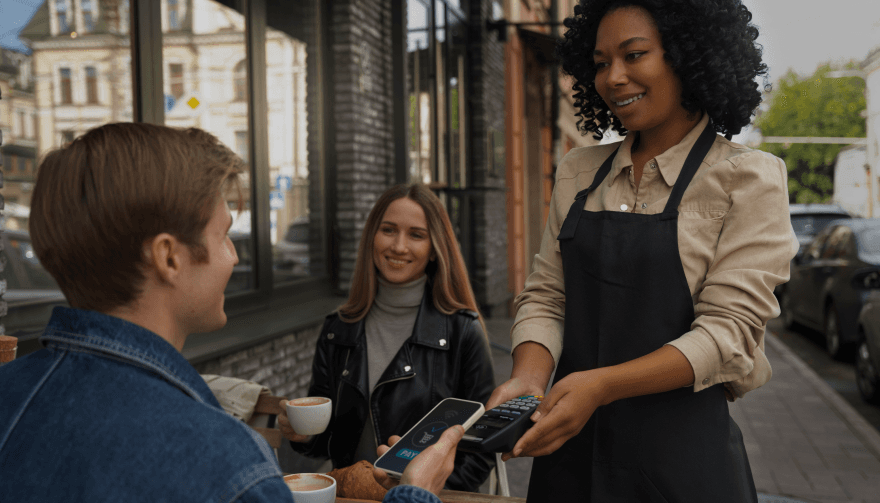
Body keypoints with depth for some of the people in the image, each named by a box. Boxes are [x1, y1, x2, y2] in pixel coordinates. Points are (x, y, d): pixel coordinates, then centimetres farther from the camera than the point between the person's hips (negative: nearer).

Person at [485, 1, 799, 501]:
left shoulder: (748, 178, -7)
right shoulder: (578, 171, 6)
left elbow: (729, 331, -14)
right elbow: (545, 296, 4)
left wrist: (601, 385, -25)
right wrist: (528, 378, -16)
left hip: (682, 454, -4)